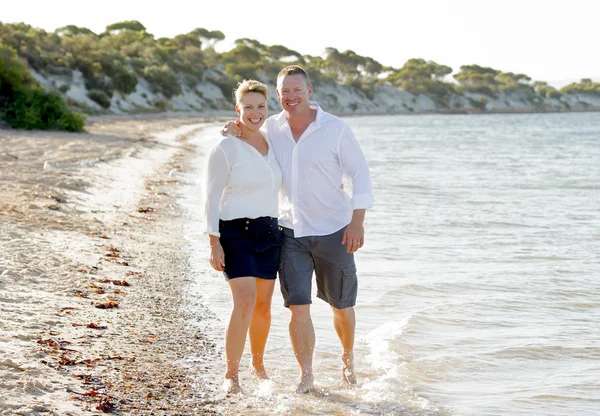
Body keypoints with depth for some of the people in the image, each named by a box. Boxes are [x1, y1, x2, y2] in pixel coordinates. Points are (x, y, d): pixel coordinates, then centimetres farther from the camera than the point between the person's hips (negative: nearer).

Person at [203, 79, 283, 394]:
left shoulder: (272, 144, 11)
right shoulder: (225, 149, -9)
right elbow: (212, 199, -10)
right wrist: (214, 243, -15)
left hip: (268, 233, 6)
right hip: (235, 234, -6)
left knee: (263, 306, 10)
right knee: (245, 302, -18)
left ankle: (258, 365, 31)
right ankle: (231, 374, -10)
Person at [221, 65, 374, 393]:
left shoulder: (335, 129, -9)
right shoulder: (271, 127, 1)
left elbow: (360, 174, -5)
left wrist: (357, 222, -14)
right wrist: (237, 134, -4)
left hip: (333, 231, -2)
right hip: (290, 231, 2)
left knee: (341, 304, 12)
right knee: (298, 306, -8)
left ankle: (348, 360, 37)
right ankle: (306, 376, 4)